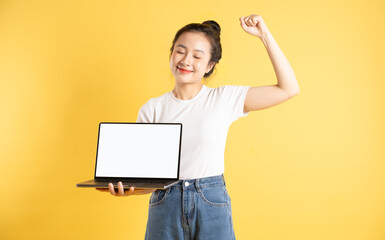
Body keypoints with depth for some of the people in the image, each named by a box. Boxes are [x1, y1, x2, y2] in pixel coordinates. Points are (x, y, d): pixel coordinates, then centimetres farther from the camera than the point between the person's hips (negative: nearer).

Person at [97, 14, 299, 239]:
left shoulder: (224, 99, 0)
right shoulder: (151, 109, 3)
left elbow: (289, 88, -3)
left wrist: (264, 34, -4)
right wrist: (127, 187, -22)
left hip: (212, 205, -1)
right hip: (164, 206, 1)